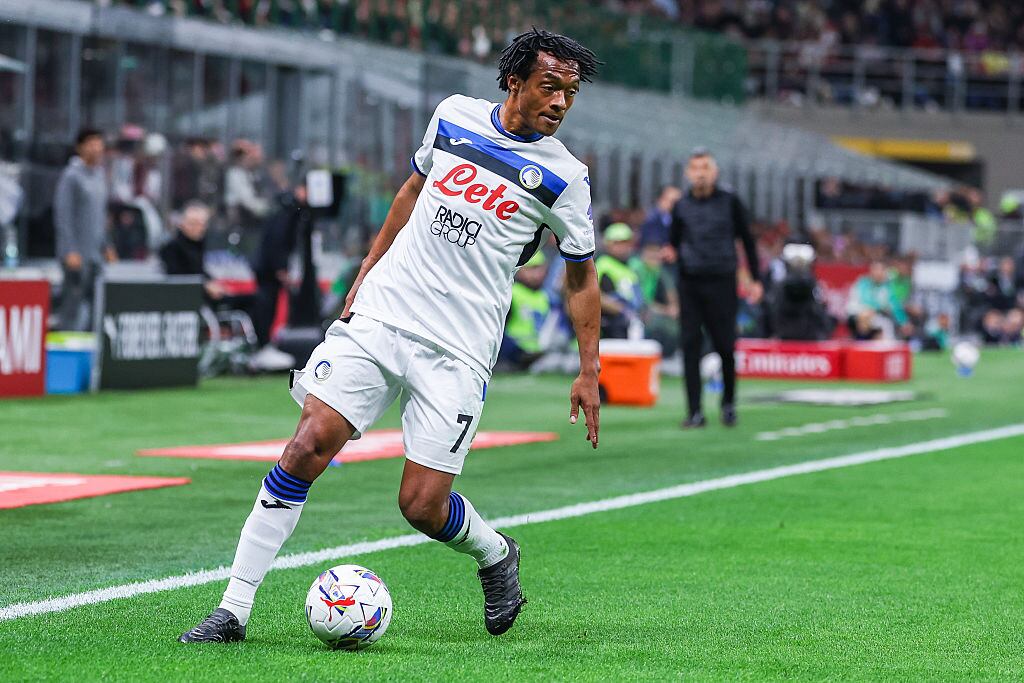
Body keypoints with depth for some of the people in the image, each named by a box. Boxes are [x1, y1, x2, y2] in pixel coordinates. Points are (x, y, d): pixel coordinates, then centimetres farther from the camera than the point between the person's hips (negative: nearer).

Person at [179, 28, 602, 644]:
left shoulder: (562, 175, -2)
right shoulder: (455, 115, 6)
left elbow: (582, 276, 9)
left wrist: (588, 371, 4)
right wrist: (365, 276, 24)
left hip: (458, 352, -2)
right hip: (380, 313, 2)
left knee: (423, 505, -8)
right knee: (308, 447, -13)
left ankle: (496, 555, 26)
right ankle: (233, 610, -9)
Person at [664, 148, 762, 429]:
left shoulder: (729, 202, 2)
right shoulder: (682, 206, 8)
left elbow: (747, 240, 8)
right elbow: (674, 241, 17)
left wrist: (755, 279, 5)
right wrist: (670, 253, -7)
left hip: (722, 283, -2)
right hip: (689, 284, 2)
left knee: (725, 347, -2)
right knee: (690, 346, -4)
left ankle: (728, 403, 19)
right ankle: (695, 412, -2)